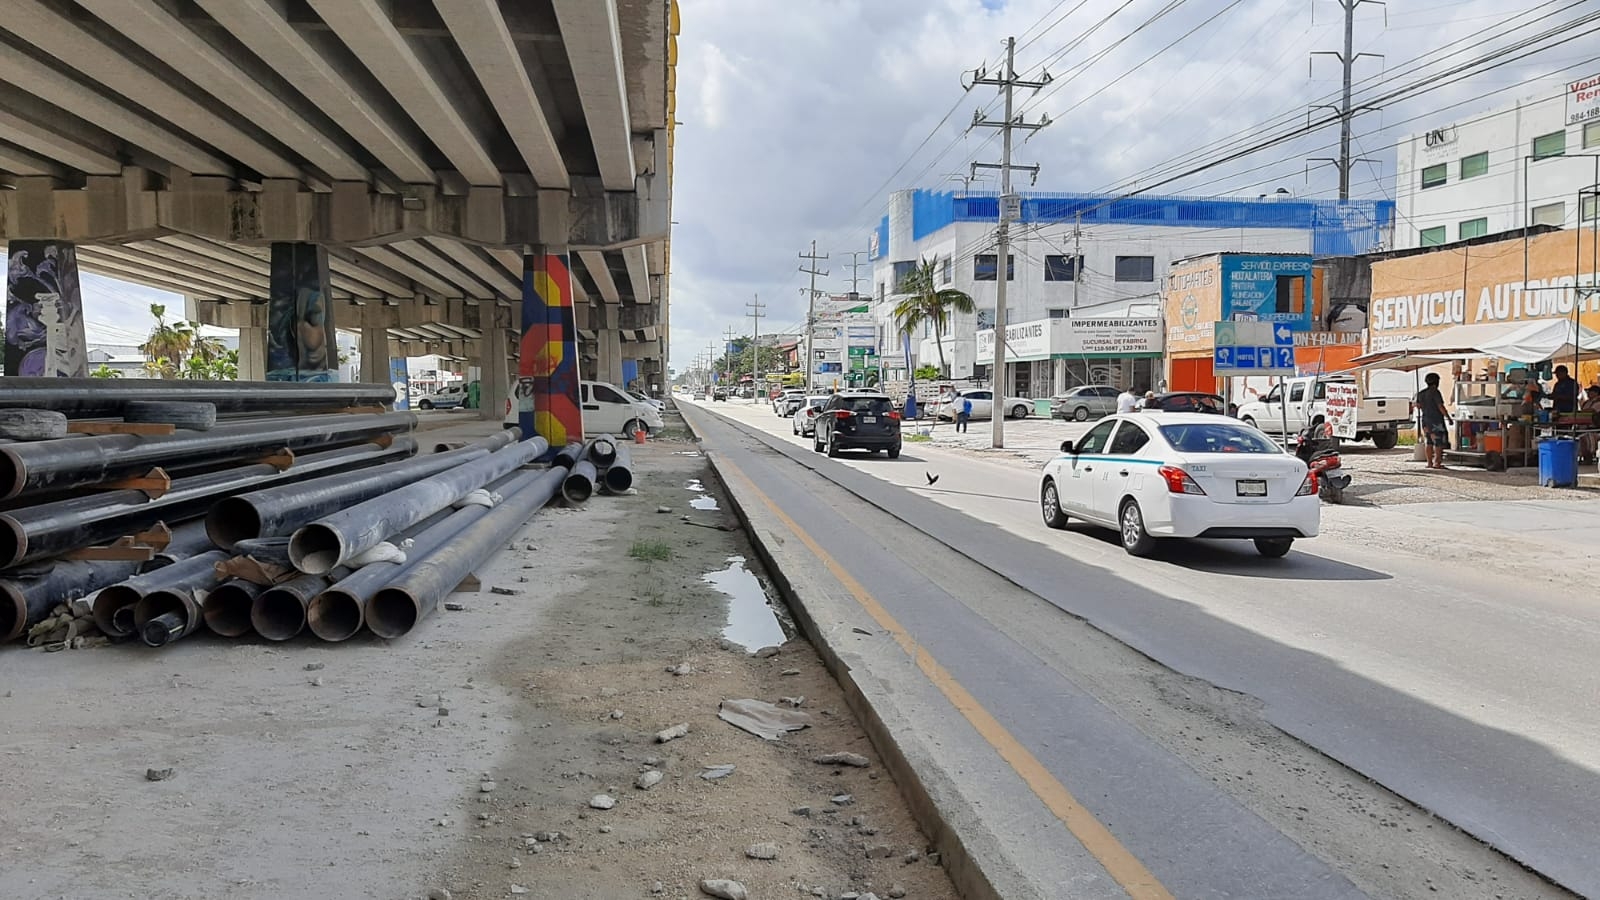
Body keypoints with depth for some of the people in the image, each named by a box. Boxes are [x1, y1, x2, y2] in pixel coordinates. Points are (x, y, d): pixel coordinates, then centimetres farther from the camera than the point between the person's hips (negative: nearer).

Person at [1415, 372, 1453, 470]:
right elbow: (1441, 407, -17)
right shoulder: (1435, 392, -14)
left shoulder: (1421, 393, 9)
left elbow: (1418, 406, 17)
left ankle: (1429, 462, 10)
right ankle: (1437, 463, -5)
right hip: (1436, 420, -7)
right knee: (1439, 442, -1)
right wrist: (1448, 418, -12)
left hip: (1426, 420, 7)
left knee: (1430, 442, 12)